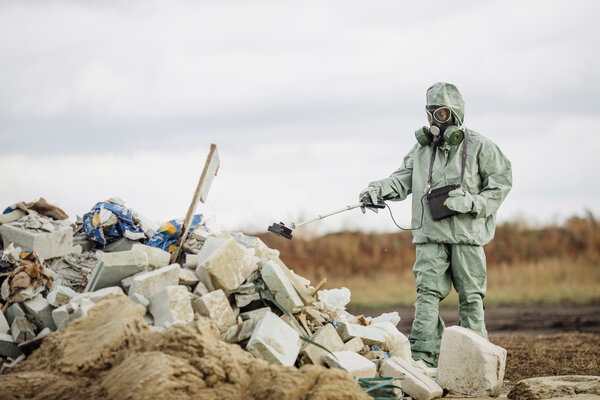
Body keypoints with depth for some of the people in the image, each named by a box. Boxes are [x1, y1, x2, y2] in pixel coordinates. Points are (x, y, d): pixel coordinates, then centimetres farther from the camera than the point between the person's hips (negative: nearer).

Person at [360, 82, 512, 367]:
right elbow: (404, 179, 8)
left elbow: (501, 183, 2)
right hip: (431, 235, 2)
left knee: (470, 295, 3)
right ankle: (423, 356, -10)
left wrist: (472, 202, -11)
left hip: (467, 234, -2)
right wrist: (380, 188, -12)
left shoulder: (478, 146, 3)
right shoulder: (422, 148, 13)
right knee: (428, 292, -7)